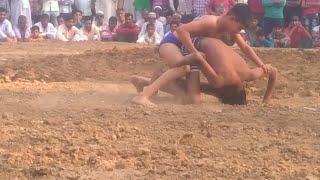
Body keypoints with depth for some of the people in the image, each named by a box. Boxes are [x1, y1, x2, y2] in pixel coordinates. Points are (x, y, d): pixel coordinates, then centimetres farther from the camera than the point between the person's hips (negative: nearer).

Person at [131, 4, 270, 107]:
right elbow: (182, 30, -37)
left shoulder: (230, 29, -1)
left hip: (182, 49, 10)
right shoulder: (211, 22, -29)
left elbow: (245, 48, 9)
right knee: (184, 69, -38)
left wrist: (261, 64, 0)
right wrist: (195, 52, -36)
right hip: (170, 42, -10)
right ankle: (142, 96, -47)